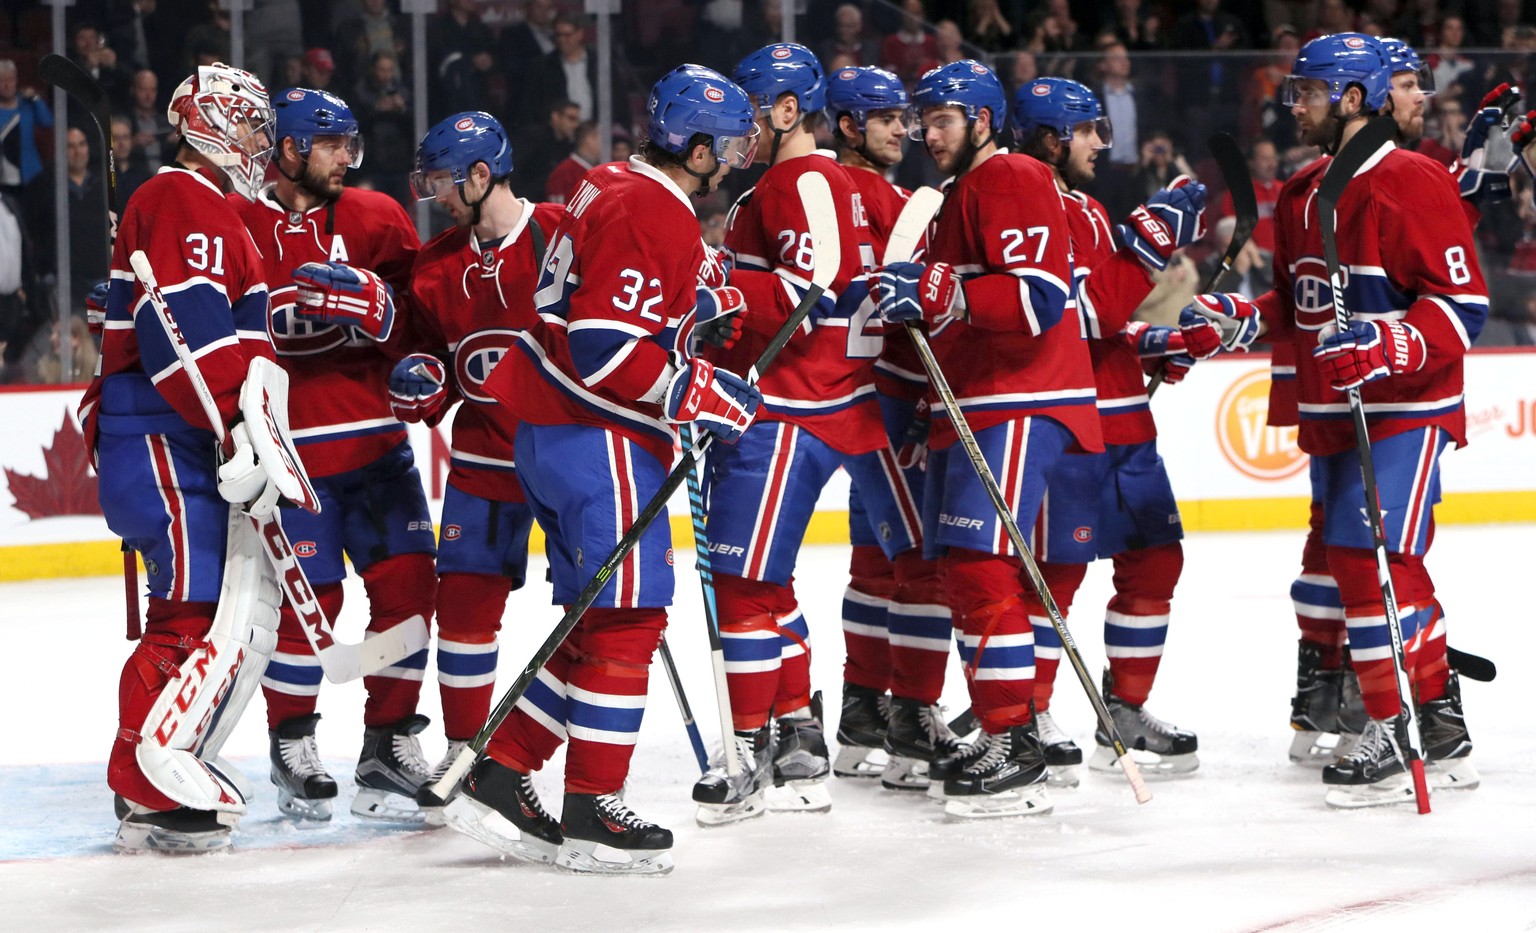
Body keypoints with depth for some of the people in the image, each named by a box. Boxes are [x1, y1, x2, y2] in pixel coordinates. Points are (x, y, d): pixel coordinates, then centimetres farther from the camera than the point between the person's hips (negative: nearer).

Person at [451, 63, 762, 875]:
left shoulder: (619, 189, 13)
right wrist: (701, 395, -17)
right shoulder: (651, 216, -19)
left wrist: (705, 296, 14)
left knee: (597, 619, 13)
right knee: (626, 615, -6)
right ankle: (590, 812, -3)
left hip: (548, 415, 11)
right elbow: (606, 348, -24)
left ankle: (501, 777, 13)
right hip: (595, 434, -11)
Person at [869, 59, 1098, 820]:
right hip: (968, 408, 11)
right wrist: (909, 298, 16)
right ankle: (997, 736, 19)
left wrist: (936, 293, -29)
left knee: (983, 566, -16)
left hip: (1019, 406, -11)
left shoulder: (1012, 184, -11)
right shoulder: (960, 195, 23)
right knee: (960, 569, 12)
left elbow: (1038, 300, -24)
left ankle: (1016, 753, -17)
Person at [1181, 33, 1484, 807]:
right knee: (1391, 570, 12)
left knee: (1367, 560, -17)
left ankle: (1390, 737, -13)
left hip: (1405, 413, -9)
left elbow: (1462, 307, -18)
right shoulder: (1300, 196, 14)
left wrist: (1384, 348, -30)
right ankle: (1444, 736, 20)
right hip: (1331, 418, 9)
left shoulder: (1413, 185, -14)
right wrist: (1234, 322, 7)